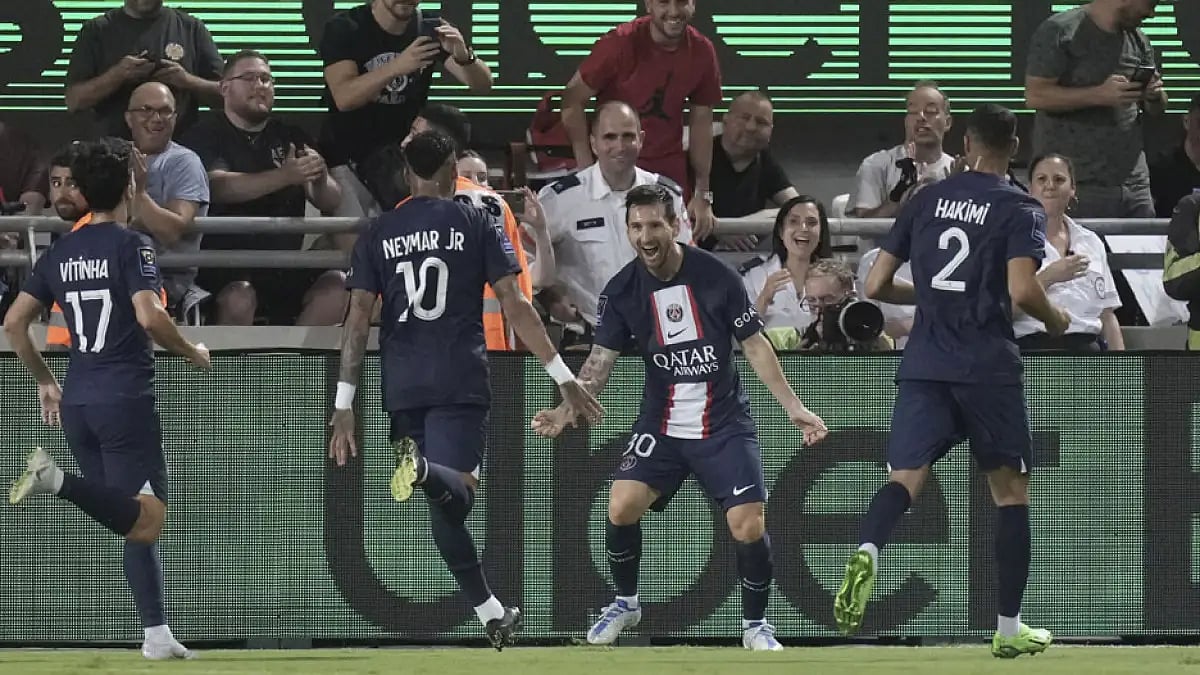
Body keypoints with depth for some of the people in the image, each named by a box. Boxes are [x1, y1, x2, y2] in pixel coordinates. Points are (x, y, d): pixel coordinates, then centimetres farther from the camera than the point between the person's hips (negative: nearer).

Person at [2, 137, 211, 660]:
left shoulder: (60, 252, 12)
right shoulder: (131, 245, -6)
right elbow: (149, 317, -19)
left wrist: (45, 382, 24)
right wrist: (193, 354, -2)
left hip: (76, 402, 7)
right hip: (125, 398, -7)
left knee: (132, 520, 12)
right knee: (146, 520, -11)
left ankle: (157, 635, 6)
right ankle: (58, 481, -30)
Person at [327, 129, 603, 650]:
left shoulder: (377, 234, 10)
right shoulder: (477, 225, 5)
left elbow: (358, 319, 3)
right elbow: (515, 307, -1)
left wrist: (344, 405, 2)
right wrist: (563, 378, 2)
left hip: (401, 386, 3)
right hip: (461, 380, -3)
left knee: (444, 506, 12)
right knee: (457, 490, -13)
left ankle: (492, 615, 12)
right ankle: (423, 470, -49)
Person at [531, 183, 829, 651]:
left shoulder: (715, 276, -11)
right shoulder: (622, 291, -5)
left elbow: (754, 346, -4)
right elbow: (601, 359, -6)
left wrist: (794, 408, -7)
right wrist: (568, 409, -23)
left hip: (725, 425, -2)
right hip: (661, 426, 2)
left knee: (749, 527, -14)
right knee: (621, 507, -17)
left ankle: (755, 626, 10)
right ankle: (625, 603, 10)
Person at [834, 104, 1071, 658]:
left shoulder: (927, 200, 10)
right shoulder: (1020, 209, -2)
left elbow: (876, 286, 11)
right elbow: (1021, 290, -17)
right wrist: (1055, 320, 4)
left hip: (924, 364, 2)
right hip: (988, 367, -2)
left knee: (905, 478, -6)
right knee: (1011, 489, 12)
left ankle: (867, 551, -41)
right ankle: (1009, 628, 14)